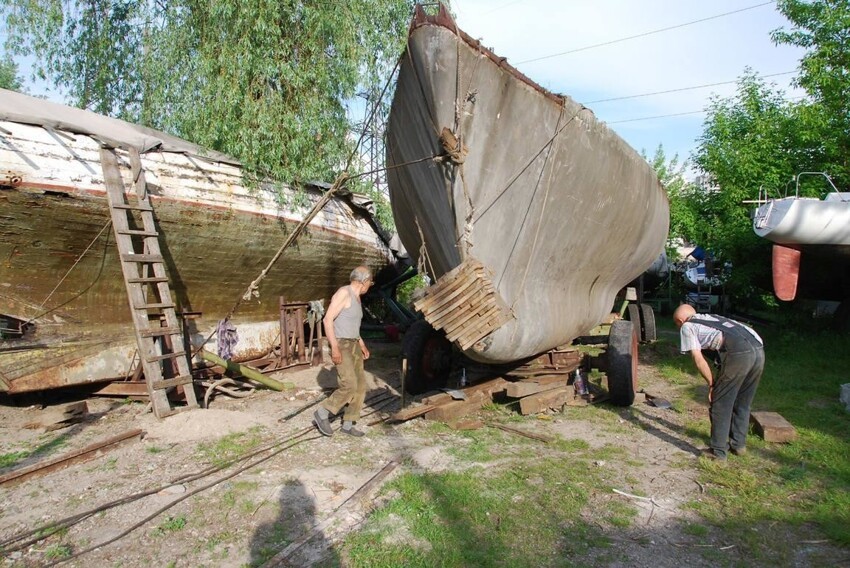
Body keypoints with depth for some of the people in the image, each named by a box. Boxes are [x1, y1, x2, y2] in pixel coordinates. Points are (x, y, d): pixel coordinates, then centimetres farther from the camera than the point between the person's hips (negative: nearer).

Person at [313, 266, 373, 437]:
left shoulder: (356, 298, 14)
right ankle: (322, 413, 2)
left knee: (360, 385, 4)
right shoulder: (344, 293, -16)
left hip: (353, 345, 9)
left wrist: (362, 345, 23)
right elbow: (328, 319, -22)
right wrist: (335, 347, -25)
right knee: (350, 386, -16)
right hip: (341, 346, -9)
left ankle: (348, 424, 13)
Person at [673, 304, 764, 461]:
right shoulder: (710, 318, 34)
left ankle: (718, 452, 15)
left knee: (720, 405, 7)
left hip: (738, 354, -7)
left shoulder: (687, 327, 14)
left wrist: (712, 384, 14)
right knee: (742, 404, 23)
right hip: (759, 350, 7)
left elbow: (698, 360, 4)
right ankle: (738, 444, 35)